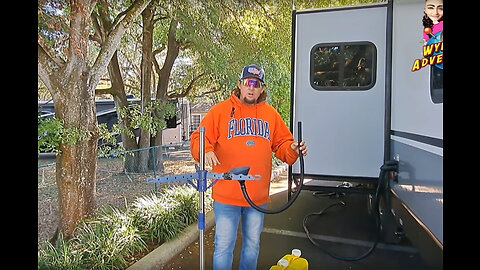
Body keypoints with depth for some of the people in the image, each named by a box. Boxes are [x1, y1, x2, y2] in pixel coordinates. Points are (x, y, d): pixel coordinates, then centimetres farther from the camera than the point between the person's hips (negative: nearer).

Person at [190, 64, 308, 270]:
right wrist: (206, 151, -25)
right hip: (226, 195, -3)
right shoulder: (221, 110, -1)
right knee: (224, 246, 7)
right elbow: (199, 139, -5)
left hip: (259, 196, 4)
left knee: (252, 245, 20)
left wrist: (293, 150, -8)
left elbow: (282, 144, 13)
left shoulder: (271, 114, 9)